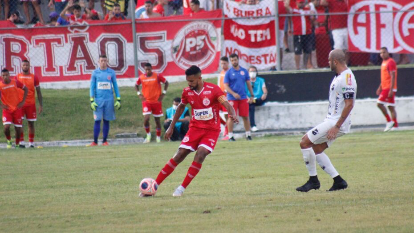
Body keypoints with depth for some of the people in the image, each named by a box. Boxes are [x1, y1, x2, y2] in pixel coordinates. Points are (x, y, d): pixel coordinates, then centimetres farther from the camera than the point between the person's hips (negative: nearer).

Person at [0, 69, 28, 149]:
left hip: (17, 108, 1)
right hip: (7, 109, -1)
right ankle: (9, 141, 11)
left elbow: (25, 89, 9)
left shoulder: (15, 82, -3)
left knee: (18, 128, 1)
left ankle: (17, 144, 21)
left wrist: (23, 101, 1)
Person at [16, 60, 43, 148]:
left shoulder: (34, 78, 5)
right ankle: (21, 142, -5)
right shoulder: (17, 77, 6)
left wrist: (41, 105, 1)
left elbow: (38, 92, 8)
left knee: (31, 124, 3)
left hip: (31, 104, 0)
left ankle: (31, 143, 7)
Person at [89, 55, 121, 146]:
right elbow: (92, 87, 5)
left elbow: (115, 86, 10)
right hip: (98, 100, -1)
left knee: (106, 121, 4)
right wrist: (92, 101, -3)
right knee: (97, 121, -4)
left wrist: (118, 100, 4)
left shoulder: (111, 72, 6)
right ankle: (95, 141, -2)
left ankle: (104, 141, 9)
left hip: (109, 100, 1)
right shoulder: (95, 73, 4)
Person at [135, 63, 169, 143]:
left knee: (157, 119, 6)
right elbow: (136, 85, 17)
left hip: (157, 101, -1)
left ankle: (158, 137, 18)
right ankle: (148, 134, 5)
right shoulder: (141, 77, 0)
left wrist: (163, 93, -2)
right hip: (146, 101, 1)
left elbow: (166, 83, 5)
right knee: (146, 118, -16)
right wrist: (139, 94, 4)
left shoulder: (157, 76, -6)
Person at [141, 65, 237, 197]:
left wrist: (232, 114, -42)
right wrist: (171, 127, 18)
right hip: (195, 128, 3)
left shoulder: (213, 90, -12)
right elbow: (181, 107, 18)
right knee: (179, 156, -4)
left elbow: (226, 104, -20)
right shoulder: (187, 92, 1)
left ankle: (182, 188, -14)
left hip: (211, 130, -3)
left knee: (200, 154, -24)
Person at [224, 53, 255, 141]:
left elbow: (248, 84, 14)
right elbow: (226, 86, -4)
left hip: (243, 97, 3)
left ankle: (248, 134, 12)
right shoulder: (229, 72, 0)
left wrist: (252, 95, 9)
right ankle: (230, 135, 0)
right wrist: (233, 93, -19)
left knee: (245, 116, 3)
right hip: (232, 98, -3)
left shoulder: (244, 71, 9)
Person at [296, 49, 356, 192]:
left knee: (305, 142, -9)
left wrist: (336, 126, -26)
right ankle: (338, 181, 12)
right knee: (316, 150, 13)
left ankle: (313, 180, -2)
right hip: (331, 121, 10)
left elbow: (349, 104, -25)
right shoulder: (339, 76, 13)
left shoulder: (346, 78, -19)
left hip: (336, 122, -10)